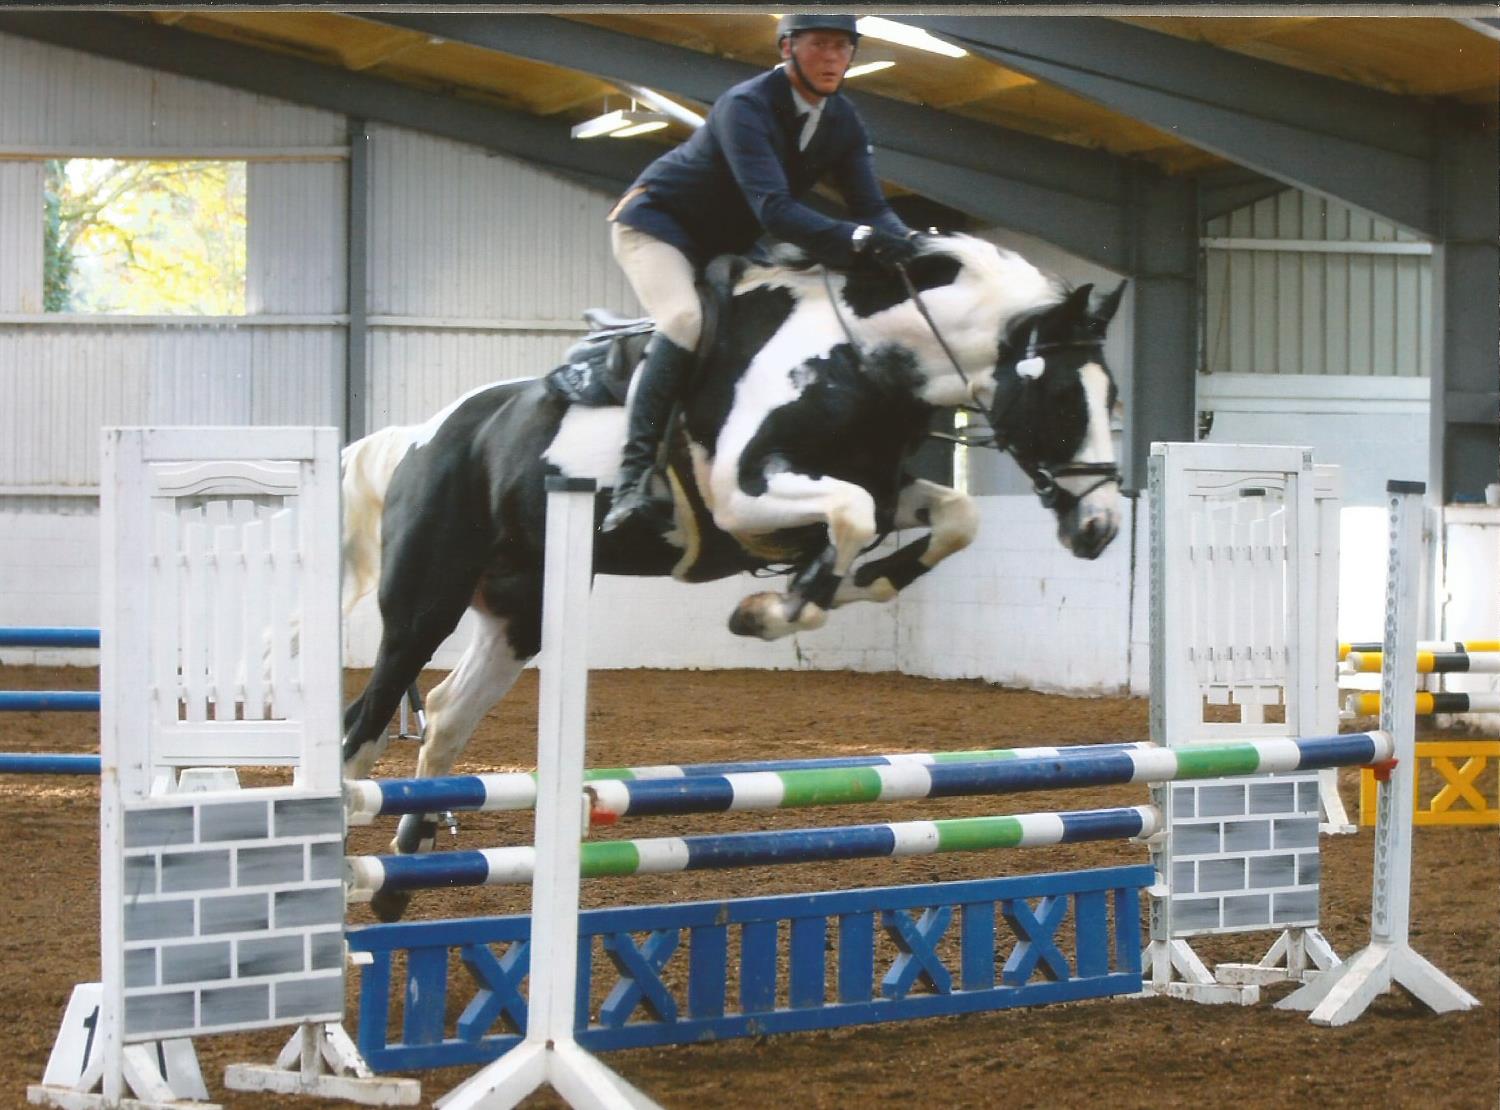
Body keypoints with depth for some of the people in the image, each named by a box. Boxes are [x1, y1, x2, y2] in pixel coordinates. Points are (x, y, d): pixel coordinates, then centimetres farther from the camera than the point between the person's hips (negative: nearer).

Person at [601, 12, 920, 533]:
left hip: (724, 247, 9)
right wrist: (857, 239, -51)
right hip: (655, 221, -9)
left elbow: (871, 208, -9)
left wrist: (909, 243, -31)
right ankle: (634, 475, -33)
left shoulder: (842, 121, -5)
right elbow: (774, 208, -40)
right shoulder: (745, 106, -29)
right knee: (685, 319, -31)